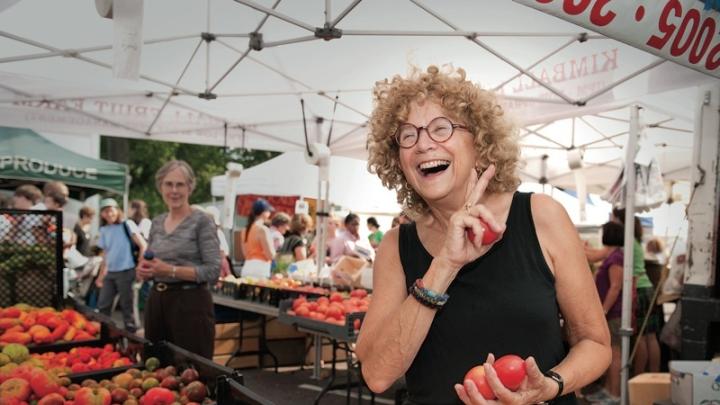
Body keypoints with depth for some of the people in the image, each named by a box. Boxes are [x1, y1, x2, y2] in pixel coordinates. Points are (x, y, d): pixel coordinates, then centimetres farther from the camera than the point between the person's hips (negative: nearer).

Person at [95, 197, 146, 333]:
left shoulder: (127, 225, -6)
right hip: (110, 273, 6)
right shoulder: (104, 230, 10)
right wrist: (100, 276, 16)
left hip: (125, 271, -6)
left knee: (126, 306, 1)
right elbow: (105, 255, 16)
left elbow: (143, 245, -9)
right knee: (102, 306, 10)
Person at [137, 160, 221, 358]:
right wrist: (144, 270, -3)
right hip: (156, 301, 6)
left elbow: (213, 271, -15)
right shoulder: (156, 222, 11)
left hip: (190, 303, -6)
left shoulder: (202, 221, -8)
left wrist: (171, 270, -21)